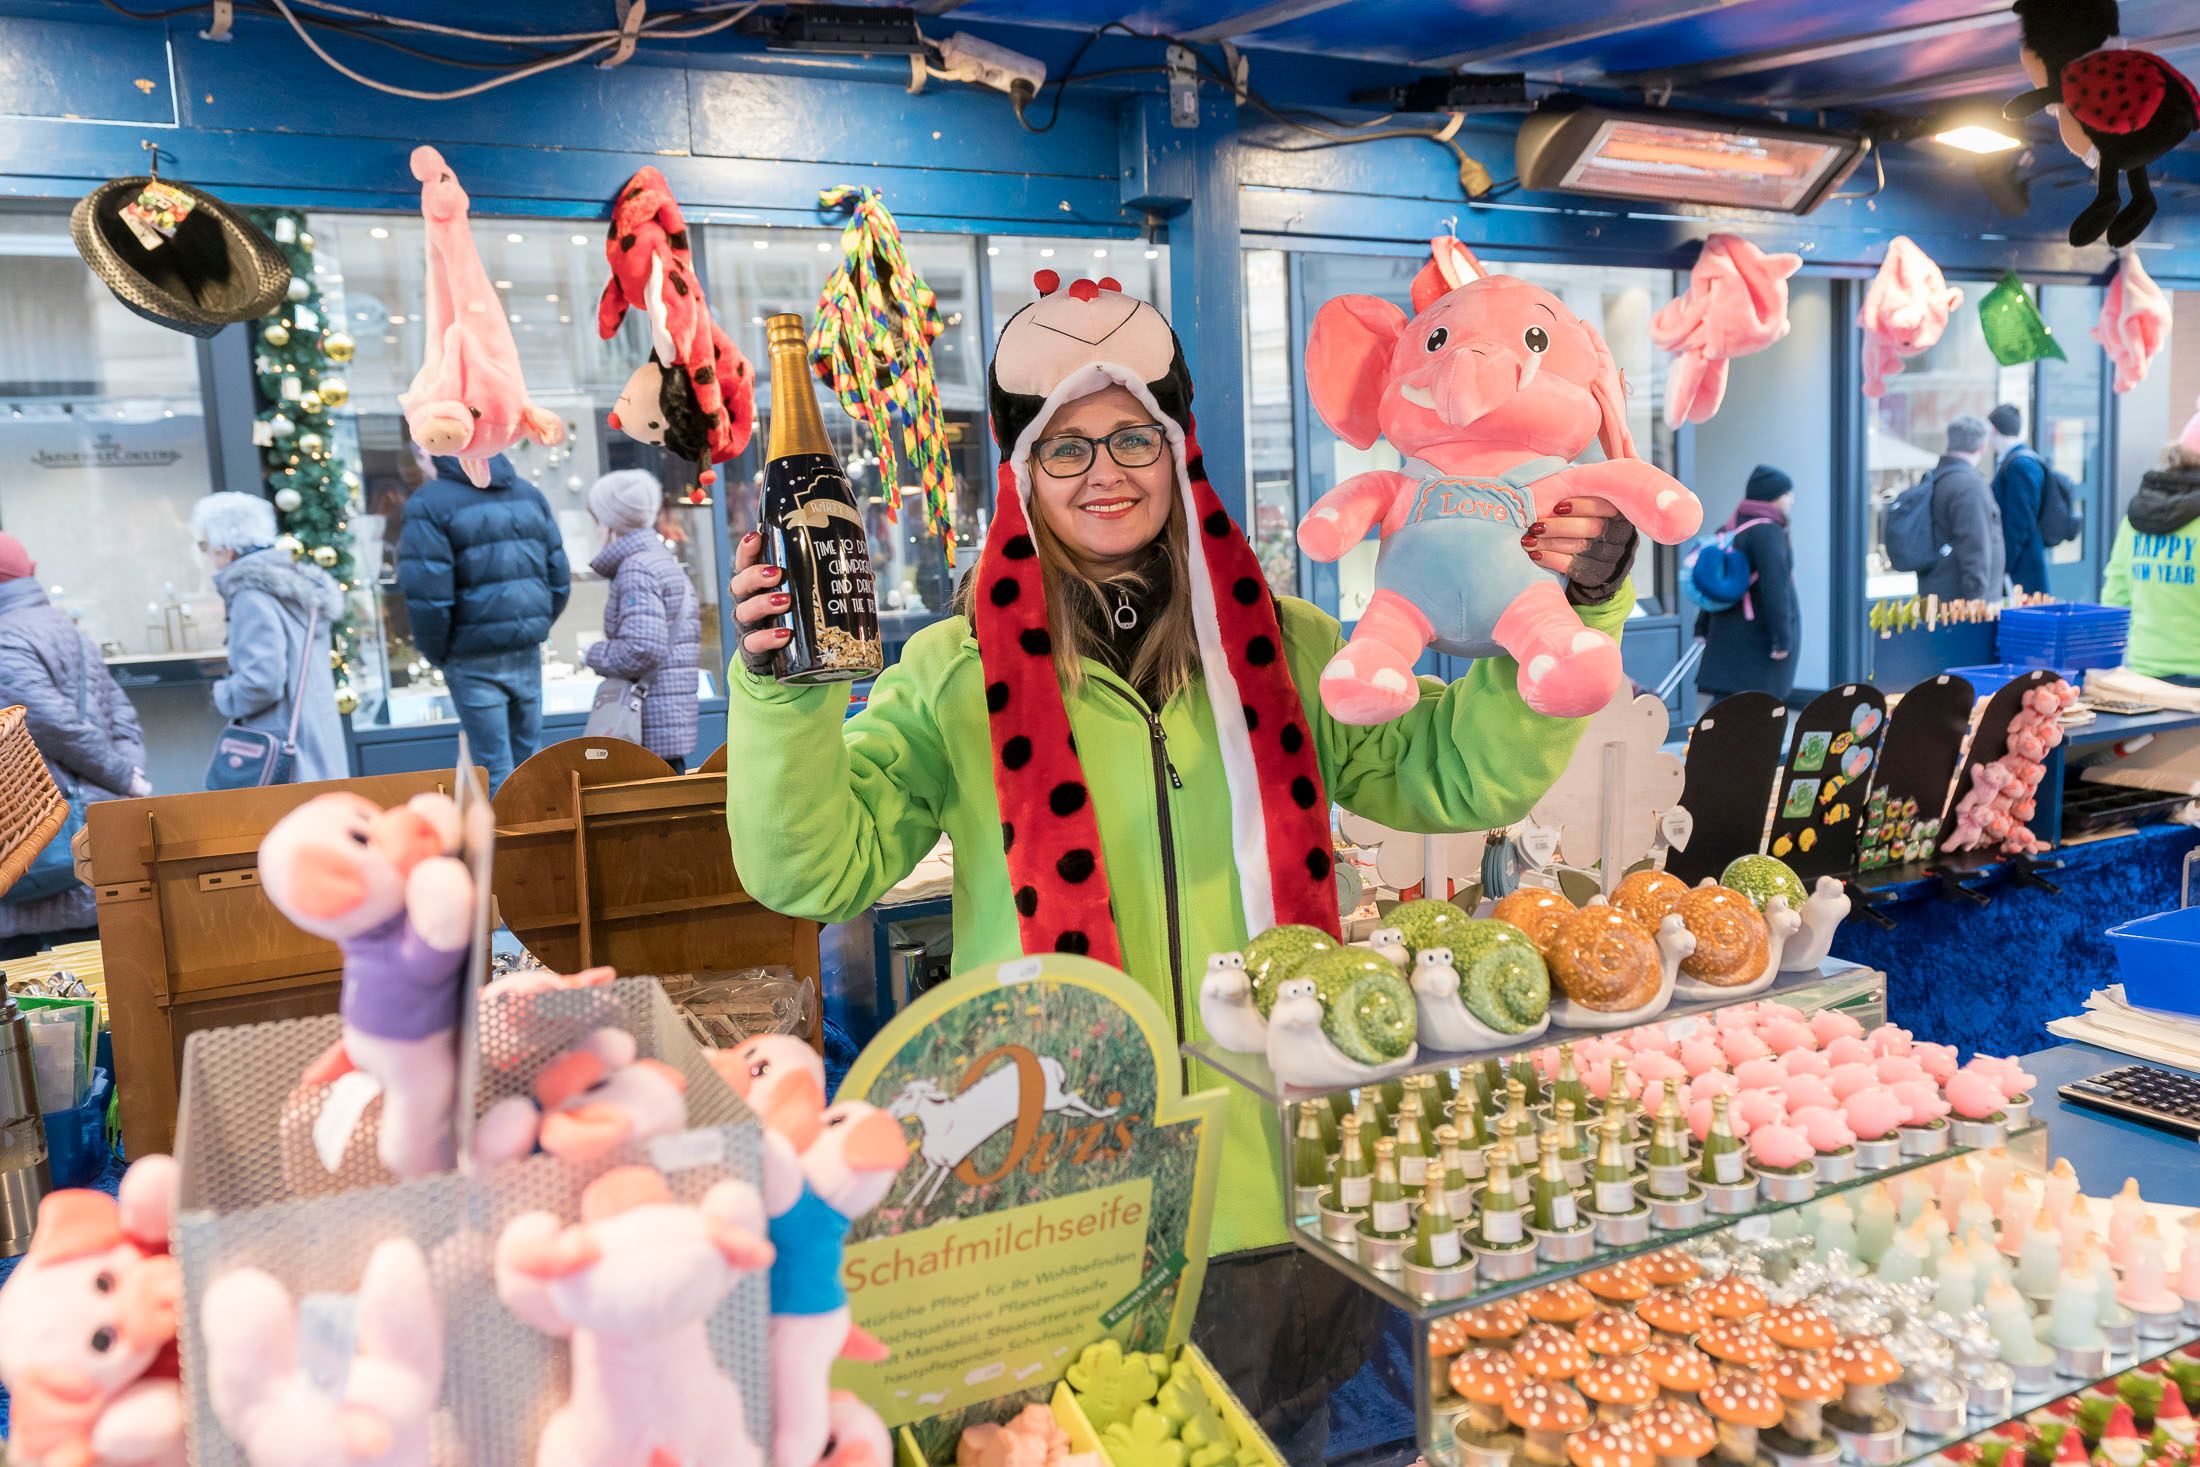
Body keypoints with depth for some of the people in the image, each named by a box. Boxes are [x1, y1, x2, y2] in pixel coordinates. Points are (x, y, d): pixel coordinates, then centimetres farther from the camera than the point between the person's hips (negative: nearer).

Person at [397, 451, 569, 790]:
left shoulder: (429, 504, -9)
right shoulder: (530, 495, 9)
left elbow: (428, 597, -16)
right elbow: (560, 580, 8)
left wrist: (437, 654, -2)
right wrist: (533, 631, 15)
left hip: (474, 660, -5)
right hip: (528, 655, 5)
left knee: (496, 771, 1)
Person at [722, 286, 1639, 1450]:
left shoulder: (1280, 647, 4)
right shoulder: (960, 672, -3)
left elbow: (1458, 774, 3)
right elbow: (813, 867, -8)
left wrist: (1574, 612, -8)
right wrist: (781, 690, -23)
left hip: (1270, 1174, 3)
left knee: (1280, 1434, 20)